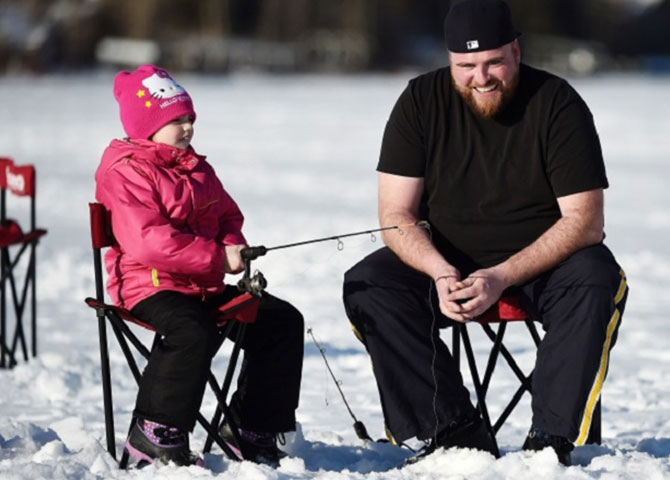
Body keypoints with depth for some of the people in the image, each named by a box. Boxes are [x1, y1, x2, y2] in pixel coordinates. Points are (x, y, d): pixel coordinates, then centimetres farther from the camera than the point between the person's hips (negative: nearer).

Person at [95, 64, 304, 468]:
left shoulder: (197, 169, 18)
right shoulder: (125, 173, -11)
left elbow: (228, 215, 25)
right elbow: (149, 242, -22)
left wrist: (233, 244, -2)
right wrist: (219, 257, -22)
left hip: (206, 283, 9)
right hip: (151, 283, -9)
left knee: (283, 320, 1)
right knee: (193, 332, -39)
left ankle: (253, 428, 6)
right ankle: (156, 434, -27)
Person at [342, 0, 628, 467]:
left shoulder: (557, 103, -13)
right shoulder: (422, 101, -5)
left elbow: (584, 220, -17)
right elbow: (396, 215, -7)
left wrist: (502, 278, -29)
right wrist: (441, 273, -28)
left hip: (543, 262, -3)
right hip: (448, 260, 3)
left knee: (597, 283, -34)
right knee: (367, 286, -22)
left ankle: (551, 438, -34)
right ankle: (456, 432, -25)